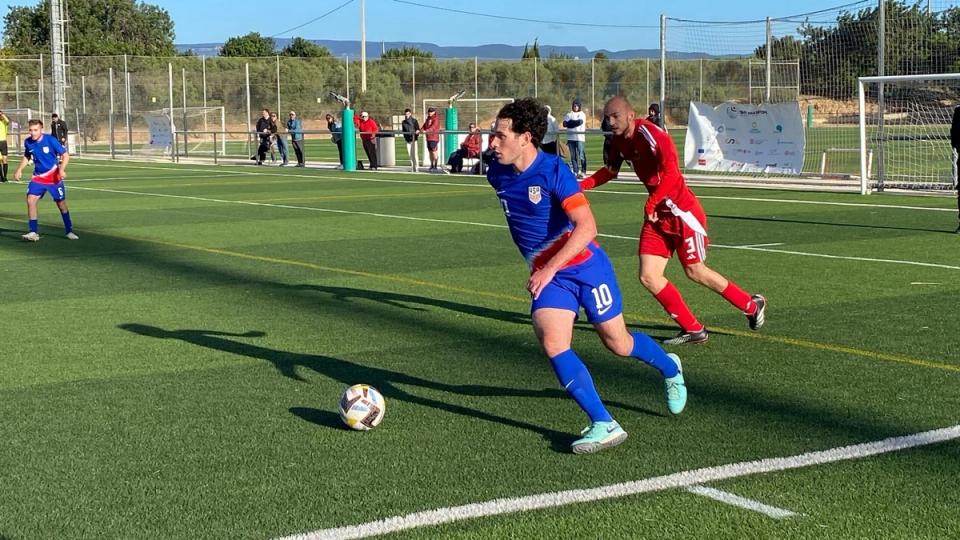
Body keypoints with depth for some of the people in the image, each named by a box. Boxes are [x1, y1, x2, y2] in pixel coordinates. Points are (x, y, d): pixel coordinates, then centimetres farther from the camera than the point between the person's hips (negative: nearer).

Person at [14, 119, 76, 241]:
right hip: (38, 177, 3)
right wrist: (19, 170, 5)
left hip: (54, 176, -3)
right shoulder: (28, 142, -4)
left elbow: (65, 155, -12)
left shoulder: (50, 140, -17)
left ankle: (69, 231, 22)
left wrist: (62, 169, -27)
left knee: (61, 203, 4)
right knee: (30, 200, -15)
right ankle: (33, 232, -9)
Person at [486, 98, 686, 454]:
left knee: (618, 344, 8)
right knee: (552, 343, -19)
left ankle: (670, 369, 42)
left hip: (585, 265, -5)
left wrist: (549, 270, -30)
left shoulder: (553, 170, -21)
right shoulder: (497, 175, -2)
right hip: (545, 274, 5)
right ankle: (604, 425, -17)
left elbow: (586, 227, -27)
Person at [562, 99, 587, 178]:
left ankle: (583, 172, -6)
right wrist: (575, 123, -9)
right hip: (571, 138, 4)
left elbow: (580, 122, -11)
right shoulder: (569, 114, 16)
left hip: (580, 138, -4)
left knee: (581, 155, -9)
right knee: (573, 156, 3)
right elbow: (564, 124, 3)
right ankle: (575, 172, 6)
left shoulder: (582, 114, 7)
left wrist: (570, 123, -1)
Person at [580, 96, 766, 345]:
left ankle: (753, 305, 28)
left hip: (681, 210, -8)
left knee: (695, 272, 5)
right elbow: (611, 170, 20)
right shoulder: (619, 141, 3)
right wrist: (582, 185, 7)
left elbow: (671, 173, -33)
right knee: (648, 276, -2)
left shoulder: (650, 134, -22)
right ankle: (693, 330, 9)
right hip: (657, 213, 8)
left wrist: (652, 202, -39)